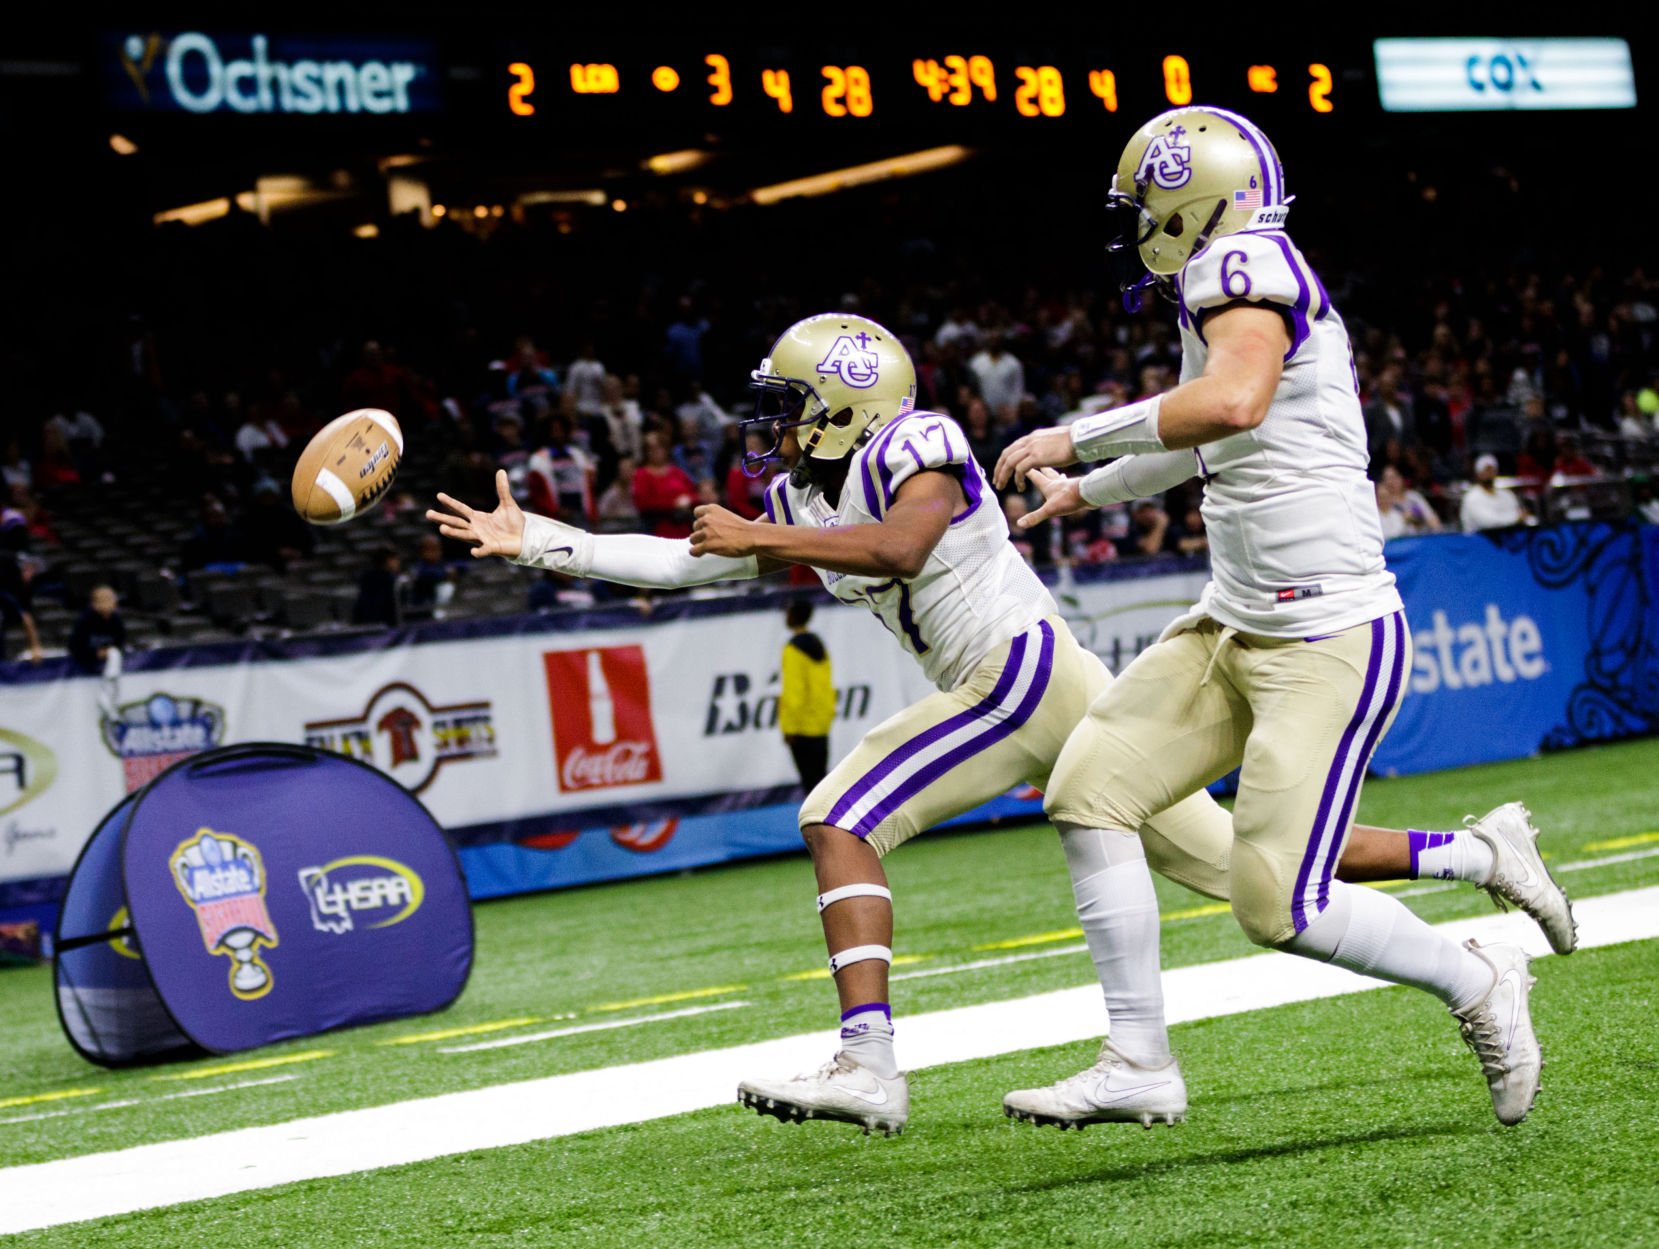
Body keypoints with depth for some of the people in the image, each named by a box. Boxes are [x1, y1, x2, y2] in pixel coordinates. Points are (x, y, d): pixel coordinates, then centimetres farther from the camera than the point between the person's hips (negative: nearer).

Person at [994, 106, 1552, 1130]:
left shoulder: (1244, 267, -13)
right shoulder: (1256, 281, 15)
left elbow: (1231, 402, -34)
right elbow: (1208, 445, 34)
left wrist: (1076, 439, -23)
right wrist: (1086, 492, 49)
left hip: (1327, 642, -10)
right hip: (1237, 625, 10)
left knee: (1282, 907, -11)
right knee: (1091, 790, 3)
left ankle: (1476, 982, 13)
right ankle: (1138, 1063, 7)